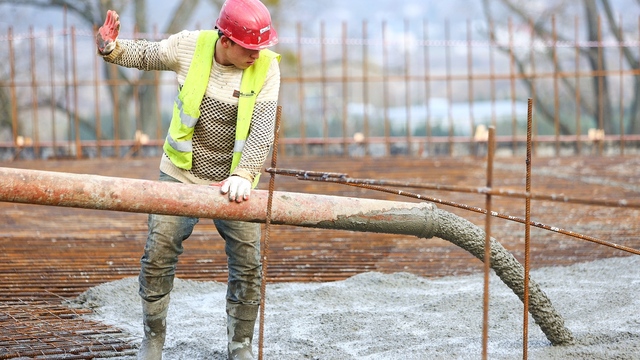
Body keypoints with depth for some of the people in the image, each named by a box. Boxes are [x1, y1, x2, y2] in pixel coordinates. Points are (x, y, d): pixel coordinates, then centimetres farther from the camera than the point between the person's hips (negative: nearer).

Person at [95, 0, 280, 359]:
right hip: (181, 175, 1)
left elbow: (263, 129, -23)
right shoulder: (190, 46, -12)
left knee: (248, 265, -1)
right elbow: (144, 54, 6)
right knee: (158, 257, 0)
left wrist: (243, 174, -38)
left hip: (234, 182, -1)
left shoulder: (266, 66, -16)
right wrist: (111, 48, -16)